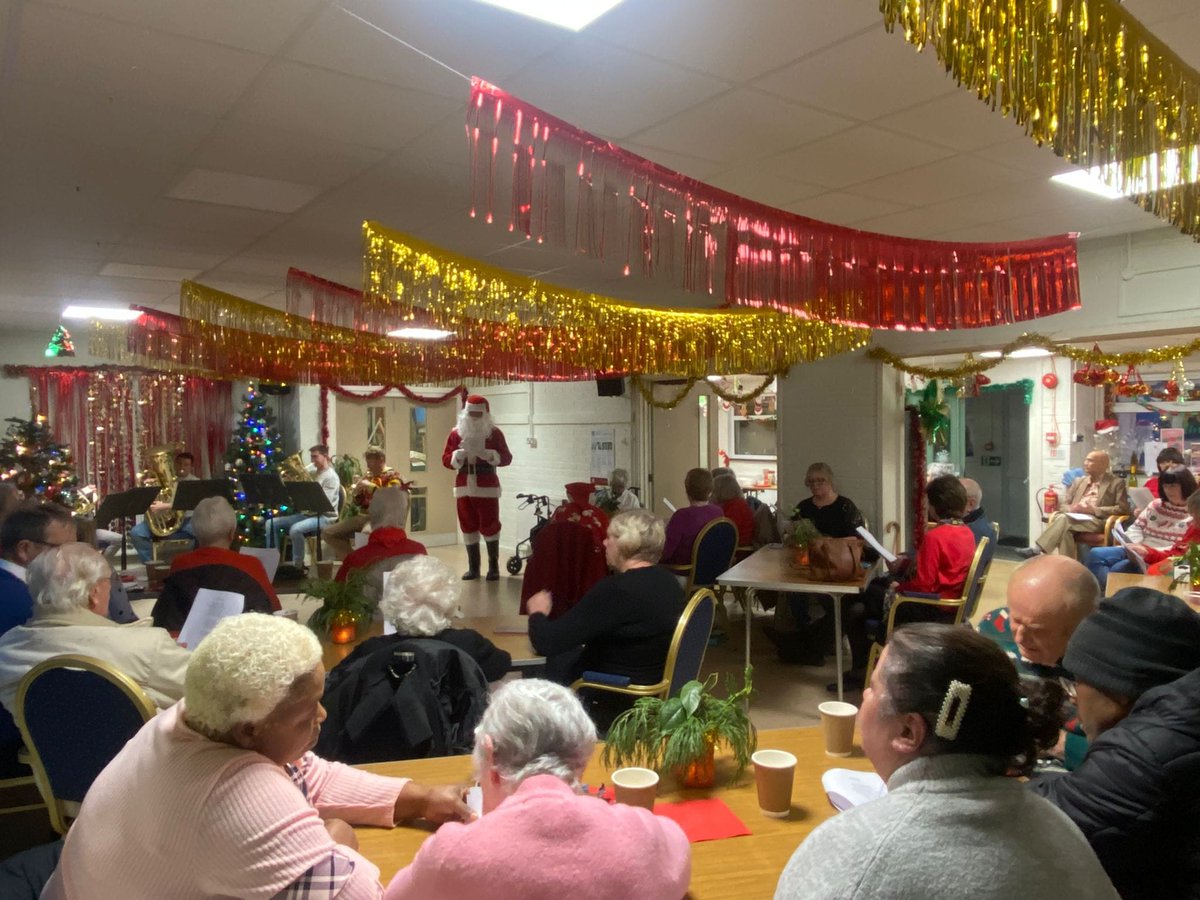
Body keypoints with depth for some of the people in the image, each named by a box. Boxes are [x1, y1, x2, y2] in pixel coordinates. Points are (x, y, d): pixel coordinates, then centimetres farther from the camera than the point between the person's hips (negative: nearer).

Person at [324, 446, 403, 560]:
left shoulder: (393, 476, -3)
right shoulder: (369, 477, 19)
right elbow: (357, 502, 21)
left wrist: (371, 486, -20)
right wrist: (356, 490, -1)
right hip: (361, 516, 8)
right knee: (327, 533, 0)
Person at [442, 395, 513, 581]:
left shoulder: (494, 433, -2)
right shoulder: (456, 433, 6)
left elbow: (506, 458, -5)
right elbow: (446, 459, 4)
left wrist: (488, 455, -23)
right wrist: (458, 455, -17)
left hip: (487, 487, -3)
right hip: (463, 486, 3)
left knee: (489, 525, -3)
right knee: (468, 526, 5)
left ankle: (493, 566, 8)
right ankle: (473, 567, 13)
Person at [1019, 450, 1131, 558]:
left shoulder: (1117, 483, 10)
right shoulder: (1079, 481, 26)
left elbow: (1123, 508, -1)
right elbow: (1065, 504, 23)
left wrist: (1094, 510, -11)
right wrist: (1071, 509, -2)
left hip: (1097, 521, -5)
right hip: (1074, 518, 5)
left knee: (1064, 519, -34)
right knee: (1065, 530, -34)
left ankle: (1037, 549, -41)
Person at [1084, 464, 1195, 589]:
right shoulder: (1156, 504, 19)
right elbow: (1136, 528, 18)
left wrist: (1150, 552, -20)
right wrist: (1134, 545, -6)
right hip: (1139, 551, 7)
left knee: (1118, 569, -31)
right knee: (1095, 554, -18)